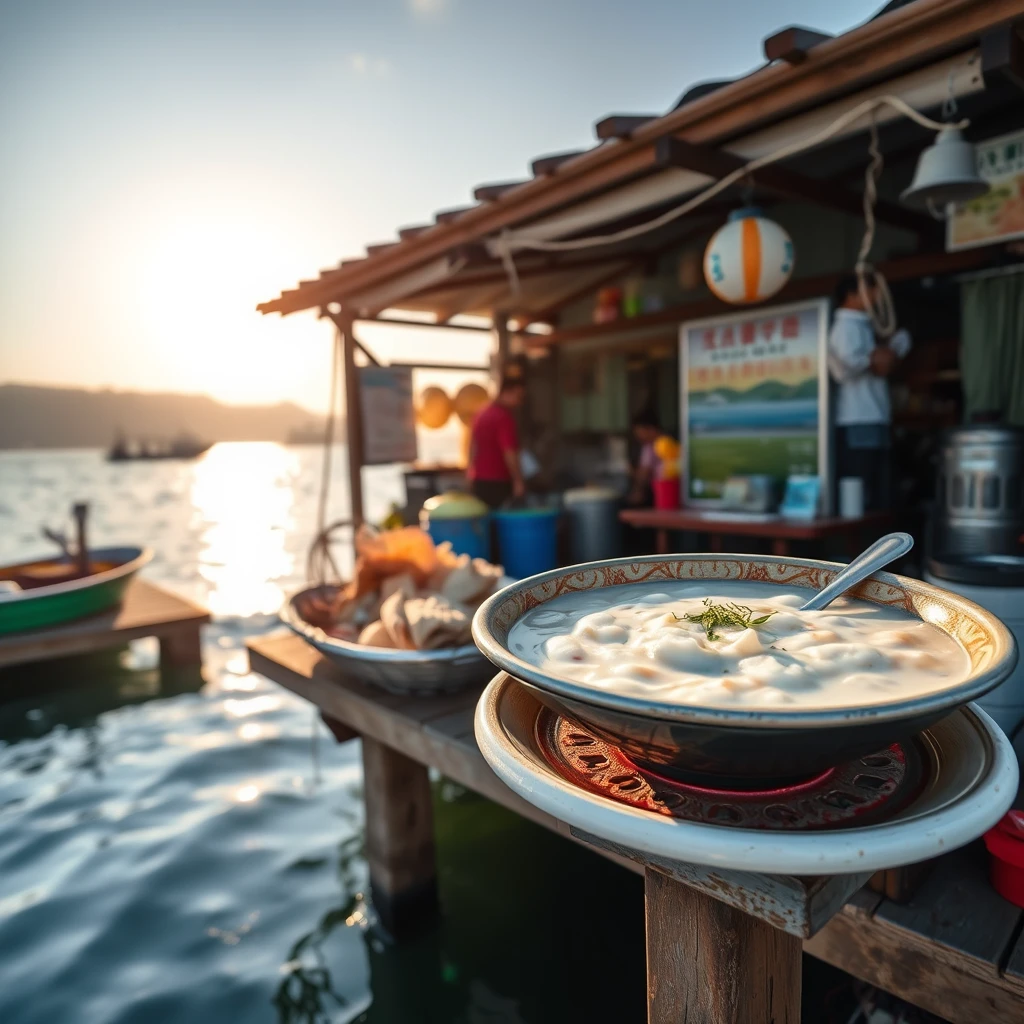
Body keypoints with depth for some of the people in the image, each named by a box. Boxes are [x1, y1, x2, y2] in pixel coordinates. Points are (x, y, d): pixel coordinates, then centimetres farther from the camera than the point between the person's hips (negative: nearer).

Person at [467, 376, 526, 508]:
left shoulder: (482, 413, 13)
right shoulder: (504, 417, -16)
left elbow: (473, 446, 20)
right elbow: (509, 453, -21)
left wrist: (473, 474, 27)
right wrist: (518, 481, -16)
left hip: (479, 481, 9)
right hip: (497, 483, -9)